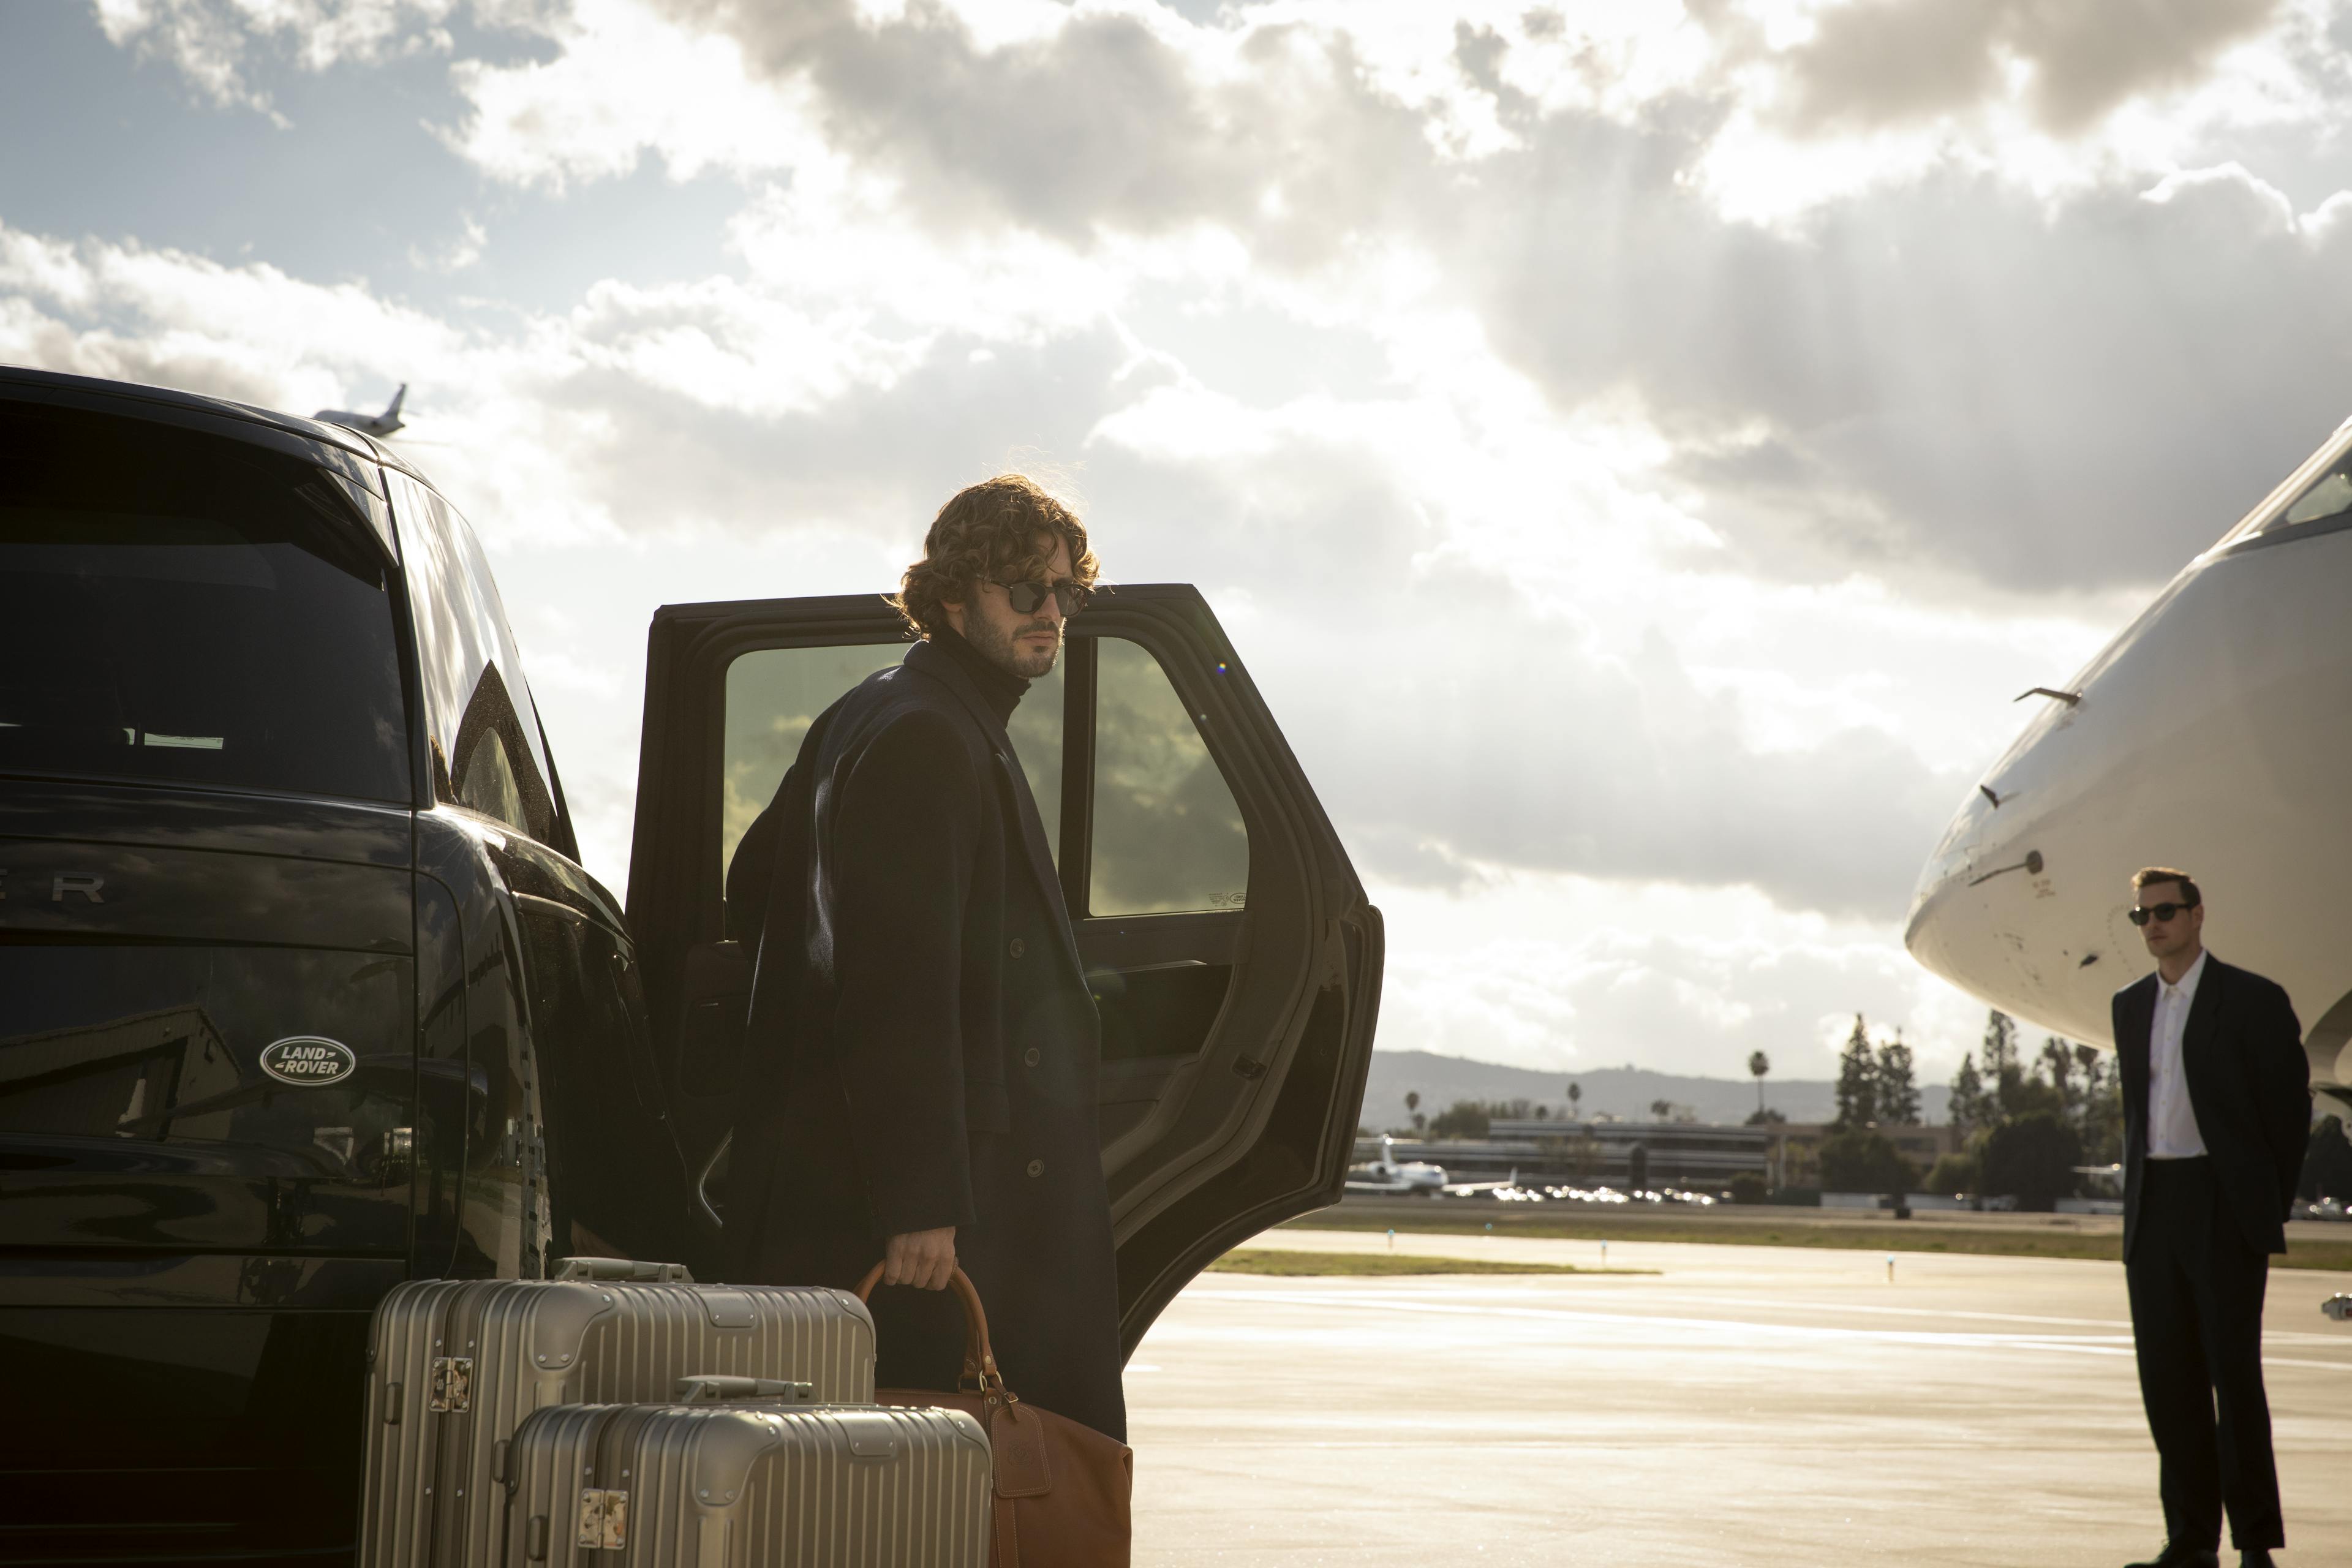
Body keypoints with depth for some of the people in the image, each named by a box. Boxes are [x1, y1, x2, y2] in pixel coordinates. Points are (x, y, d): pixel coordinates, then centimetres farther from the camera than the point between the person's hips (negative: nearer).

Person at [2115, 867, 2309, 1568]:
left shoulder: (2253, 1000, -4)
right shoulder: (2131, 1005, 13)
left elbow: (2290, 1107, -2)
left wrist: (2268, 1209, -2)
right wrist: (2140, 1200, 10)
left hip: (2225, 1211, -5)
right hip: (2154, 1213, 6)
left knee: (2234, 1369, -7)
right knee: (2168, 1376, 4)